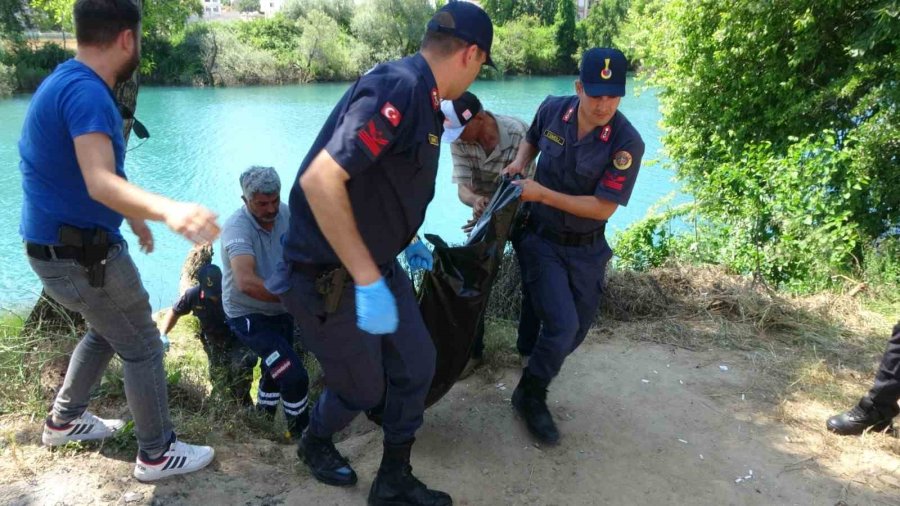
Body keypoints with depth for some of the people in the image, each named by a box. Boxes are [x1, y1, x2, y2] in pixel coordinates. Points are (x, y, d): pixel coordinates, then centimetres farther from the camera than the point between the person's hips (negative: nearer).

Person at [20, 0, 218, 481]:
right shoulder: (86, 91, -24)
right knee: (142, 348, 4)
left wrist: (134, 218, 29)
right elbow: (99, 182, -39)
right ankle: (157, 453, 17)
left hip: (60, 245, 10)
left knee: (106, 331, 27)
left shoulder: (65, 81, 9)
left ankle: (64, 419, 42)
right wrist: (168, 209, -57)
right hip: (81, 253, -10)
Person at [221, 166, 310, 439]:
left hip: (280, 310, 7)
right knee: (294, 375, -16)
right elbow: (246, 282, -42)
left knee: (276, 369, 25)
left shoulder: (285, 213, -10)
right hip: (248, 315, -7)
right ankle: (302, 433, 8)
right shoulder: (237, 227, -29)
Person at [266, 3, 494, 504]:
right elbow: (320, 180, -32)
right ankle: (316, 444, 43)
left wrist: (407, 240, 30)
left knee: (416, 366, 10)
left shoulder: (421, 97, 6)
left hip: (377, 263, 9)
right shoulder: (398, 89, -25)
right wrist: (368, 281, -30)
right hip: (330, 277, -9)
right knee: (363, 387, 10)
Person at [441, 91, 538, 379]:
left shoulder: (519, 133, -30)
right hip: (485, 210, 3)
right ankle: (473, 350, 11)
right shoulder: (459, 140, -20)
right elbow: (462, 188, -23)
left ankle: (528, 349, 18)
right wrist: (476, 200, -47)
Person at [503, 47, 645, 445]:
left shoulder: (626, 144, -20)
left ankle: (536, 381, 41)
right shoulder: (552, 110, -11)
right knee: (562, 325, -13)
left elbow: (603, 207, -20)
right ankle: (530, 396, 12)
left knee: (578, 328, 12)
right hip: (542, 240, -1)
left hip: (587, 248, 1)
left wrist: (542, 193, -23)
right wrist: (519, 162, -8)